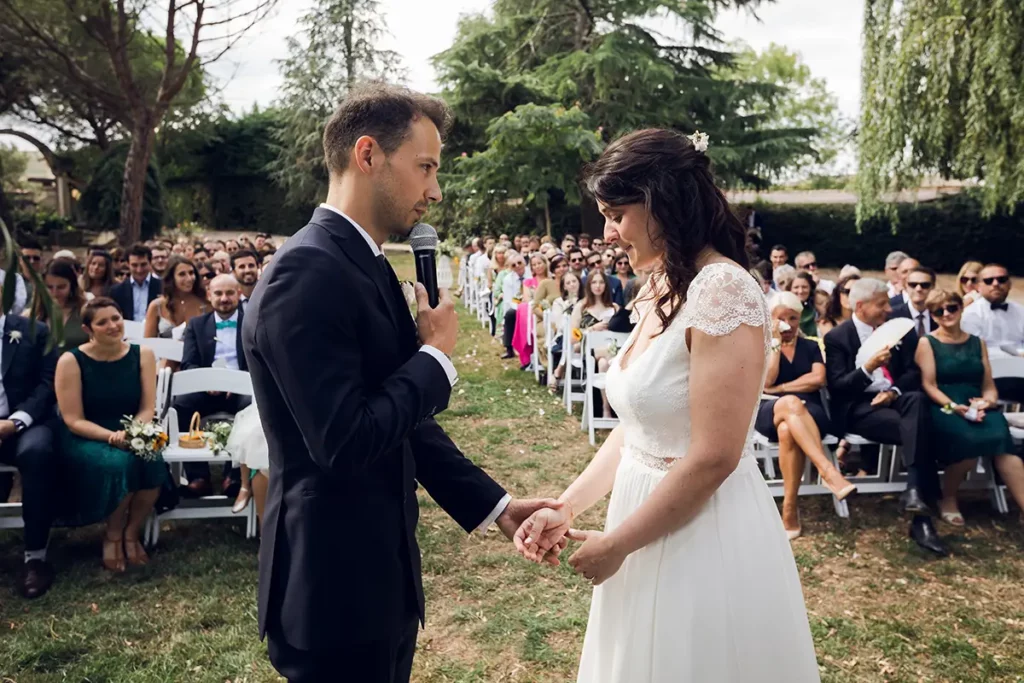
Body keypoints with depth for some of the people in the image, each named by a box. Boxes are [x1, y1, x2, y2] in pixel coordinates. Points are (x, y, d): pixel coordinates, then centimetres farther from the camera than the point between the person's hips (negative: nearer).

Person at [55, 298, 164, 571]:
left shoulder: (142, 355, 0)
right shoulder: (71, 361, -8)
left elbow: (147, 409, -1)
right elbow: (73, 421, -10)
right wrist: (112, 436, -24)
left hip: (133, 435, 3)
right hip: (85, 439, -2)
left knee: (152, 462, -31)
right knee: (119, 463, -34)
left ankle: (132, 532, -4)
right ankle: (113, 535, -5)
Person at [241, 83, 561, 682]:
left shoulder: (371, 267, 9)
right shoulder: (308, 273, -21)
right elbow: (343, 441, -28)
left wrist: (493, 504, 6)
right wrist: (436, 355, -14)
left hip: (379, 570, 9)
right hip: (336, 586, -9)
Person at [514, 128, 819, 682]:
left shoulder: (722, 289, -21)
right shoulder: (659, 291, 6)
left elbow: (712, 459, -23)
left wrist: (615, 544, -13)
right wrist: (567, 508, 4)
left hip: (704, 537, -8)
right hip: (652, 523, 8)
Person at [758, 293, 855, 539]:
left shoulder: (810, 347, 18)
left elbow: (819, 378, -1)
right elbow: (766, 380, -5)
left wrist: (780, 388, -4)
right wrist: (775, 343, -3)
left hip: (809, 412, 1)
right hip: (769, 412, -1)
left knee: (787, 431, -39)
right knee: (792, 403, -40)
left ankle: (789, 508, -37)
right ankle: (828, 471, -52)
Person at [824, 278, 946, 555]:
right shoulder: (836, 337, 0)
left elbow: (913, 371, 9)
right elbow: (837, 387, -8)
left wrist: (894, 390, -13)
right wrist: (867, 368, -24)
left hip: (893, 398, 4)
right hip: (857, 407, -4)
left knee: (917, 399, -35)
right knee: (916, 430, -32)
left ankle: (914, 490, -42)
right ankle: (922, 516, -31)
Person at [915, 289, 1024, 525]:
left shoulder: (977, 343, 19)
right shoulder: (927, 343, 7)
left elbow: (989, 385, 15)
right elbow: (929, 385, -2)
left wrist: (987, 402, -8)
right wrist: (954, 406, -18)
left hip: (977, 407, 3)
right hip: (942, 408, -3)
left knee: (1001, 439, -31)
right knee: (970, 441, -35)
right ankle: (948, 499, -8)